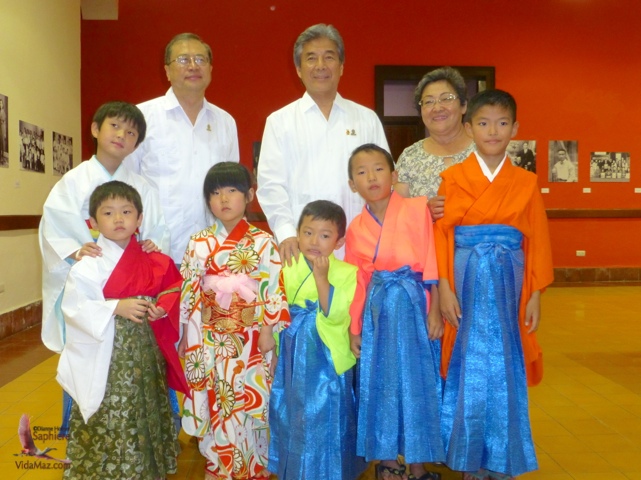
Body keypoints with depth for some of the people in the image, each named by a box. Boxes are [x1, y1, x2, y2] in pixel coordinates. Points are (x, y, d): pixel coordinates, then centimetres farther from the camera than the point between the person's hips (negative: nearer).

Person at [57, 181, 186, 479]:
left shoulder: (150, 260, 4)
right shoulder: (91, 263, -11)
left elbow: (171, 291, 14)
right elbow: (73, 305, -15)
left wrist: (162, 308, -7)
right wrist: (117, 308, -23)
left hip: (146, 350, 5)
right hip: (108, 356, -5)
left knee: (148, 413, 16)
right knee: (111, 420, 0)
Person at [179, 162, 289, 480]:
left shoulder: (262, 242, -4)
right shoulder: (200, 243, 2)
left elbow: (274, 288, -5)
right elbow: (189, 291, 4)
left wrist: (267, 329, -9)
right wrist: (189, 335, 3)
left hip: (251, 337, -2)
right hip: (212, 337, 2)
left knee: (251, 401, 6)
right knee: (215, 402, 9)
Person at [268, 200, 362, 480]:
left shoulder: (347, 273, -12)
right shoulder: (287, 269, -1)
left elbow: (335, 315, -23)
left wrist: (322, 277, -29)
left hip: (328, 363, -3)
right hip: (293, 360, 4)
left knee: (327, 424, 10)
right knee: (293, 421, 18)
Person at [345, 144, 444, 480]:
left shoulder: (417, 209, -4)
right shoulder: (355, 228, 5)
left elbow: (431, 264, -5)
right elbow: (357, 282, 7)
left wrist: (434, 312, -8)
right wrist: (354, 328, 5)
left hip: (413, 304, -2)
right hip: (377, 311, 2)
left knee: (416, 379, 6)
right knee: (381, 382, 8)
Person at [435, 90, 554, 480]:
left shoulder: (526, 182, 5)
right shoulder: (452, 178, 0)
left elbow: (537, 240, 5)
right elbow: (441, 236, -4)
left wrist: (535, 294, 1)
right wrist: (444, 288, -10)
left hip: (508, 285, 2)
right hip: (467, 284, -1)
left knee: (505, 369, 7)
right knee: (469, 369, 5)